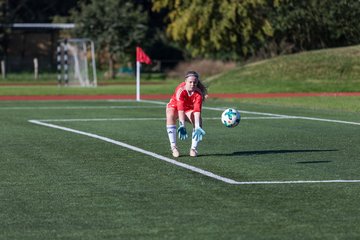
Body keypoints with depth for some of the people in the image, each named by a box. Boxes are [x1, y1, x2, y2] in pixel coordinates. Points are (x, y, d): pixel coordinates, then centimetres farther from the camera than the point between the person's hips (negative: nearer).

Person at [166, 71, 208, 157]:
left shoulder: (198, 93, -25)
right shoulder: (180, 90, -32)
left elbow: (197, 110, -34)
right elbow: (180, 109, -41)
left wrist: (197, 127, -46)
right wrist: (182, 125, -51)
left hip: (189, 109, 2)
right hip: (175, 106, -2)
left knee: (198, 120, -27)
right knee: (170, 117, -35)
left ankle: (194, 148, -19)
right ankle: (173, 147, -35)